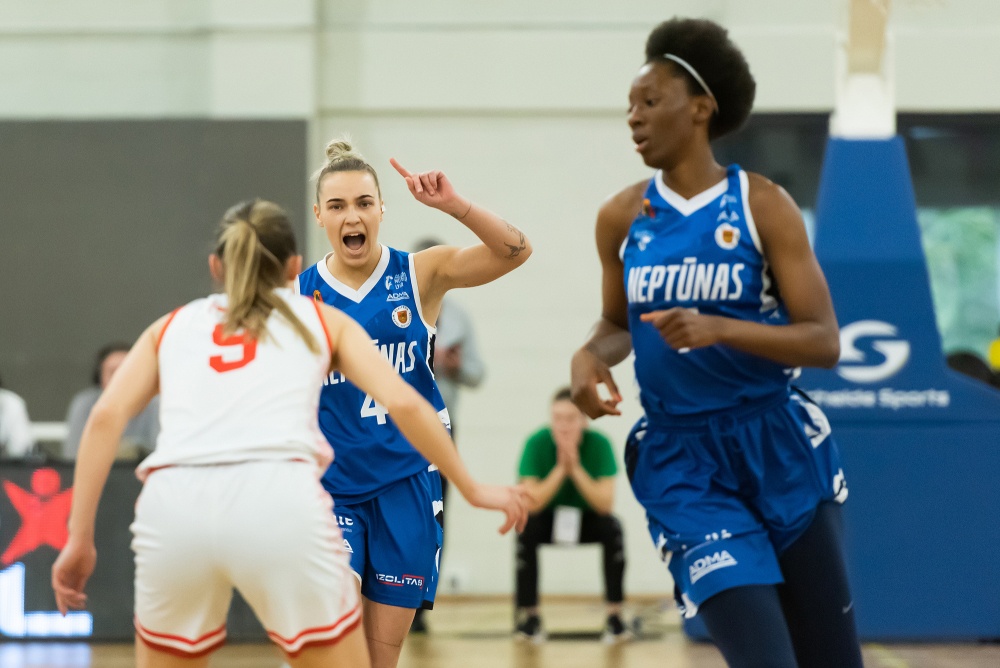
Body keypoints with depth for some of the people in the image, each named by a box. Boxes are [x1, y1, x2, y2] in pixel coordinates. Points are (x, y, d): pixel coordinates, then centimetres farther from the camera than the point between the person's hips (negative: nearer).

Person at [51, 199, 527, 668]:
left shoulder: (171, 326, 29)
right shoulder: (321, 319, 26)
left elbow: (106, 416, 13)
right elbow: (404, 404, 13)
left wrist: (80, 540, 12)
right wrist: (472, 490, 24)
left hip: (174, 504, 2)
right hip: (278, 500, -2)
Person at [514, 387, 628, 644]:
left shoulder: (599, 444, -19)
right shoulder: (537, 443, -19)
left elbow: (606, 503, -25)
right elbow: (531, 504, -25)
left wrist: (576, 468, -32)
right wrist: (560, 468, -31)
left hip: (587, 519, 0)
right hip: (548, 518, 0)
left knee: (612, 528, -31)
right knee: (525, 529, -32)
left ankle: (614, 617, -21)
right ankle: (529, 615, -18)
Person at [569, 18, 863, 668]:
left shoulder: (762, 205, -7)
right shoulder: (622, 218, 1)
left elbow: (824, 341, -11)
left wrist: (719, 329, -25)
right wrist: (591, 355, -6)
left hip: (779, 449, -1)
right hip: (682, 463, 1)